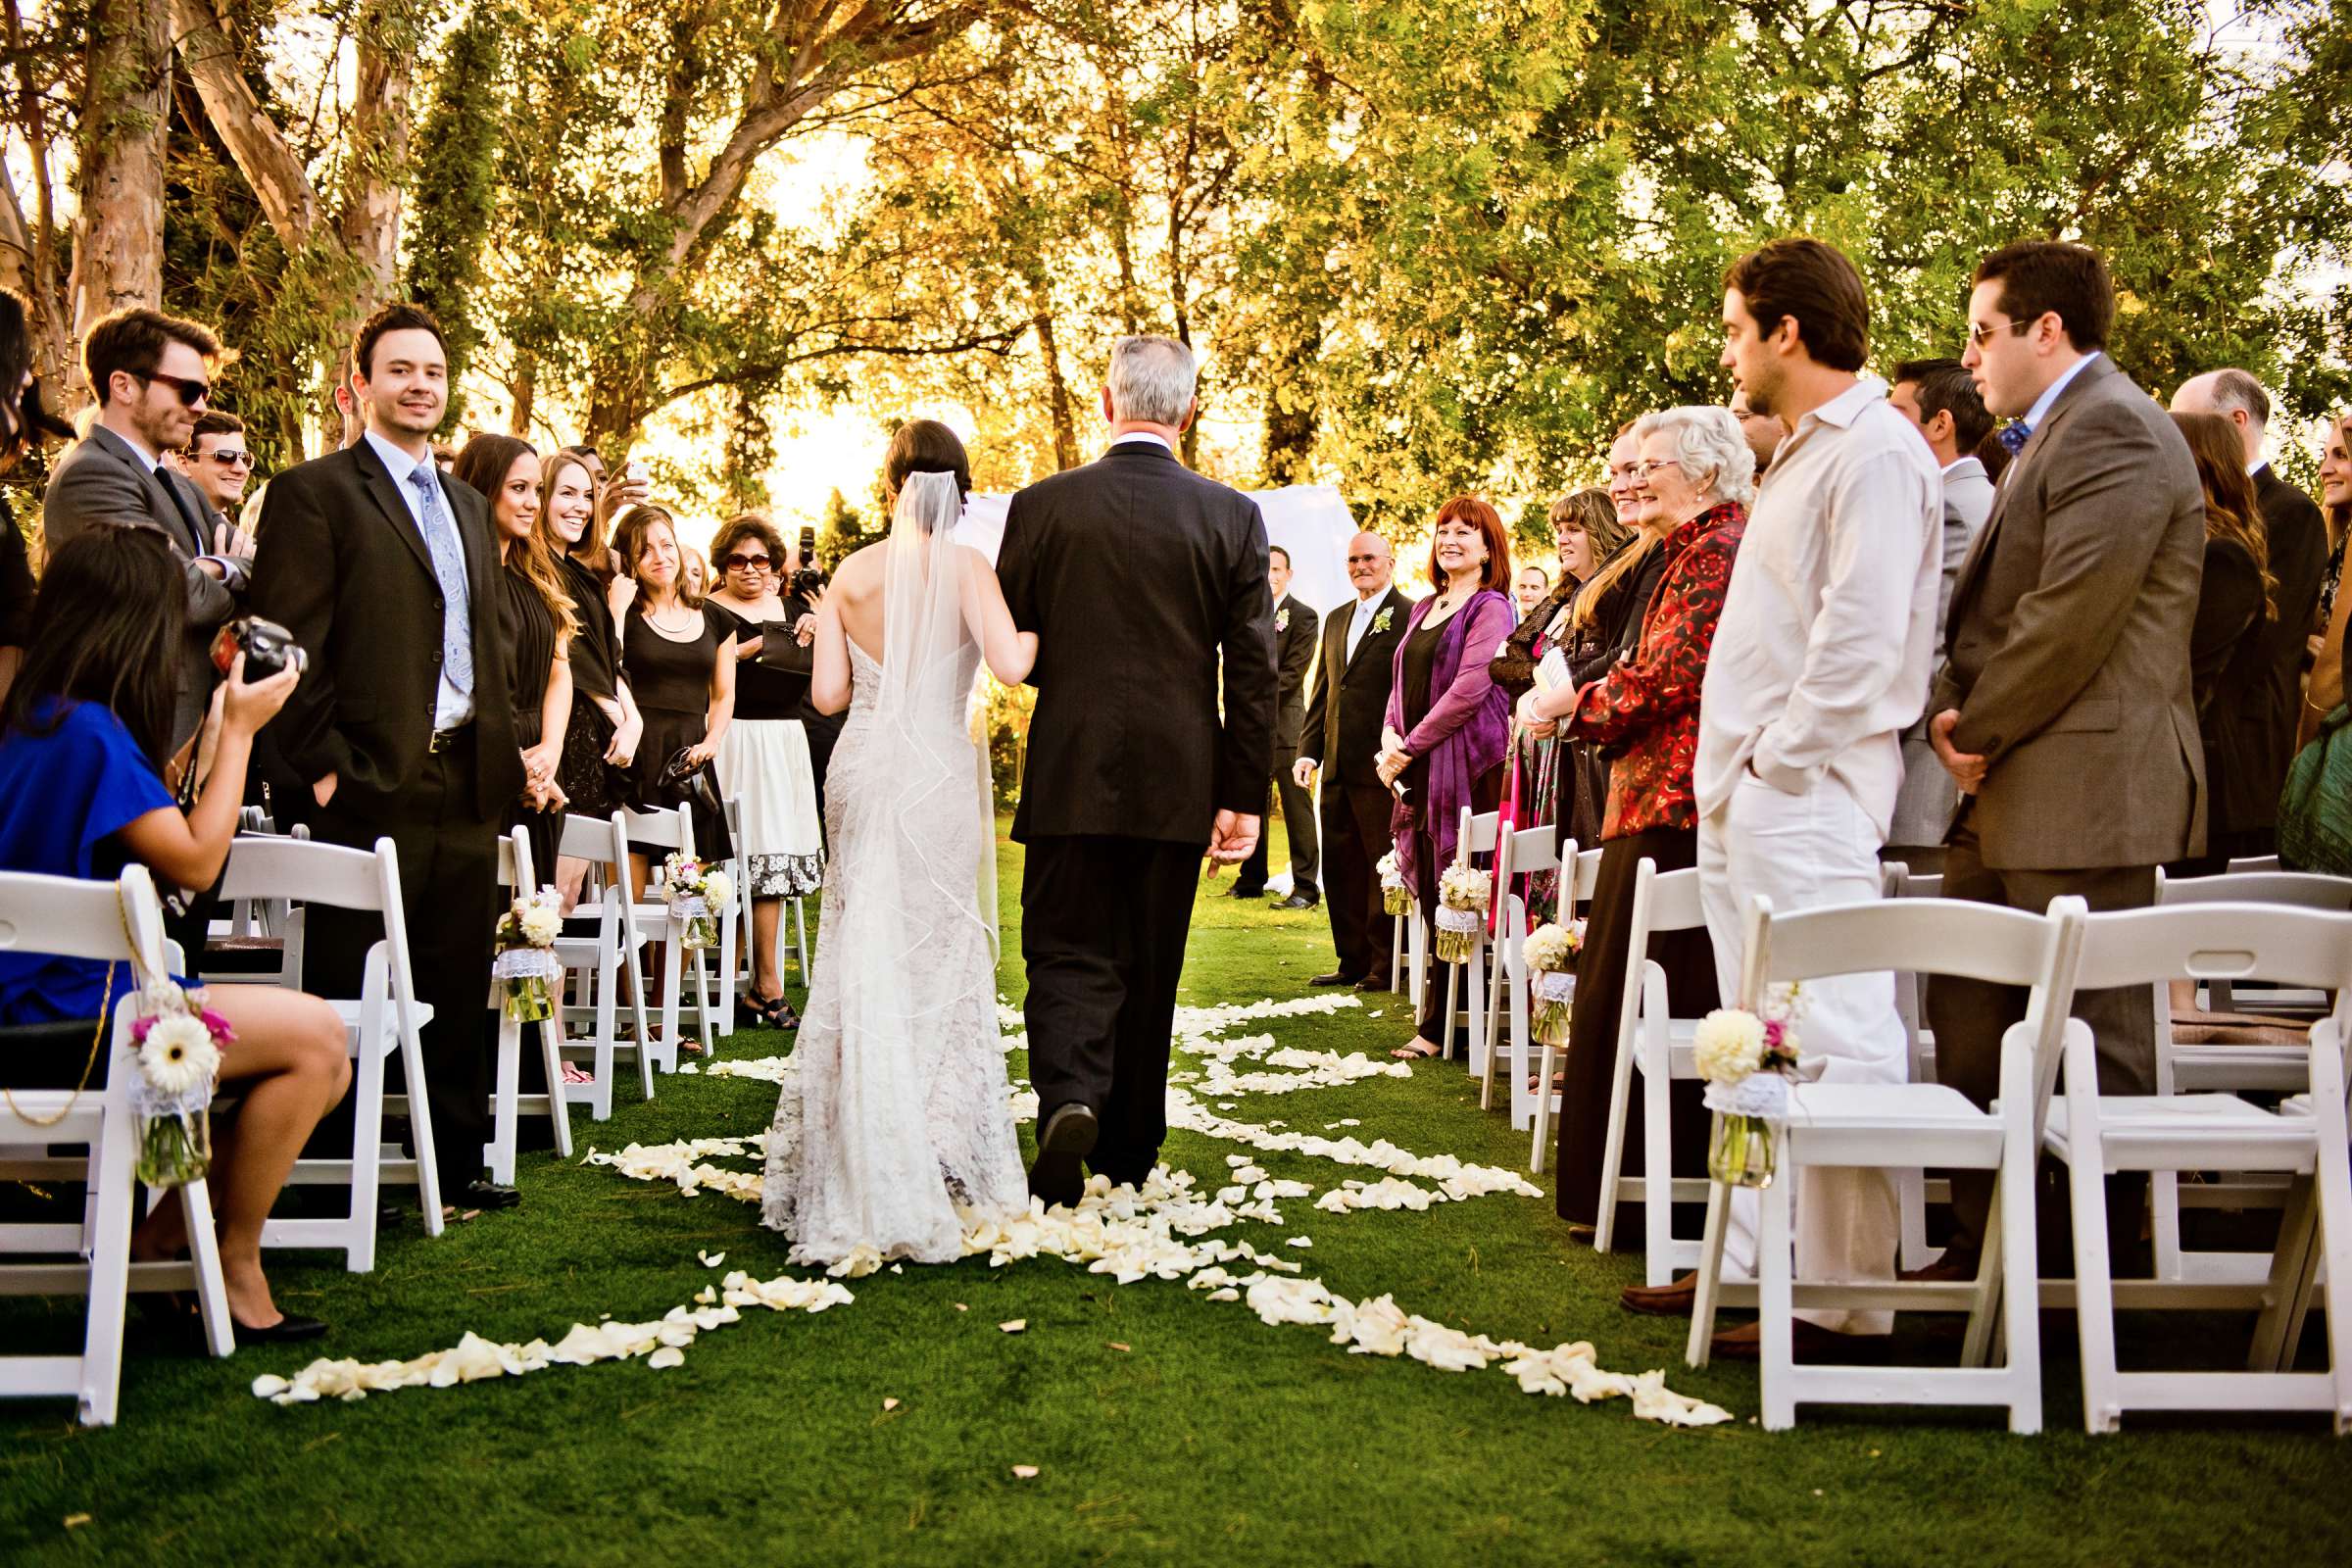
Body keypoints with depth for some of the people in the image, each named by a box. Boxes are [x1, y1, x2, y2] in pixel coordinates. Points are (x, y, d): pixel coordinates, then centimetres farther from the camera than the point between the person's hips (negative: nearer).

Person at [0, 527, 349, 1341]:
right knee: (314, 1034, -17)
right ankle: (235, 1271, -5)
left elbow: (167, 838, 18)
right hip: (67, 1019, -10)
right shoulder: (88, 731, -17)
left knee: (323, 1065, 3)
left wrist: (228, 726, 15)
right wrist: (238, 731, -7)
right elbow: (195, 861, -16)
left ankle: (160, 1236, 8)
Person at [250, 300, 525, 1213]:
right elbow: (289, 644, -10)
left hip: (467, 786, 7)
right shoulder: (315, 491, -3)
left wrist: (498, 750, 13)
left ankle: (456, 1165, 22)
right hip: (374, 786, -7)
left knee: (459, 989, 12)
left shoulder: (468, 506, 19)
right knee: (355, 991, 2)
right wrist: (325, 765, -15)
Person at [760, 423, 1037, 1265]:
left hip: (865, 769, 3)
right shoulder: (964, 566, -8)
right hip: (937, 772, -3)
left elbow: (828, 692, 2)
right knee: (937, 956, 8)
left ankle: (862, 1157, 15)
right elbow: (1009, 663, -20)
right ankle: (941, 1154, 11)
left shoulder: (851, 574, 2)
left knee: (864, 951, 12)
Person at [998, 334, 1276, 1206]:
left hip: (1072, 774, -1)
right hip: (1178, 781, 2)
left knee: (1067, 950, 6)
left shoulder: (1043, 505, -4)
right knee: (1149, 966, 13)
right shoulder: (1233, 517, -2)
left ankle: (1069, 1095, -20)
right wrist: (1245, 796, 2)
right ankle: (1129, 1156, 24)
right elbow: (1253, 670, -3)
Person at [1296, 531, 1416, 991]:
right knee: (1339, 866, 10)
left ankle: (1385, 965, 7)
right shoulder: (1336, 620, 18)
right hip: (1337, 767, 8)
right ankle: (1353, 961, 19)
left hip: (1381, 766, -8)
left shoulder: (1409, 617, -5)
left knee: (1383, 867, -1)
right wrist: (1308, 750, 11)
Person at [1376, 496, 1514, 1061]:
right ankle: (1436, 1020, 11)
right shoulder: (1423, 609, 18)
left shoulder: (1490, 608, -4)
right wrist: (1390, 736, 1)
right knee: (1430, 896, 6)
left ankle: (1437, 1029, 0)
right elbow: (1401, 682, 20)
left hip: (1466, 761, -7)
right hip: (1419, 768, 7)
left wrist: (1410, 746, -13)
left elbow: (1469, 686, -14)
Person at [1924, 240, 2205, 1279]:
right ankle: (1978, 1248, 23)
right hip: (2005, 800, 11)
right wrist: (1953, 712, 4)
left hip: (2083, 792, -11)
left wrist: (1976, 732, -10)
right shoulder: (2047, 437, 21)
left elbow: (2072, 618, -21)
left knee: (2095, 1039, -1)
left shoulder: (2112, 431, -13)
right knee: (1971, 1025, 14)